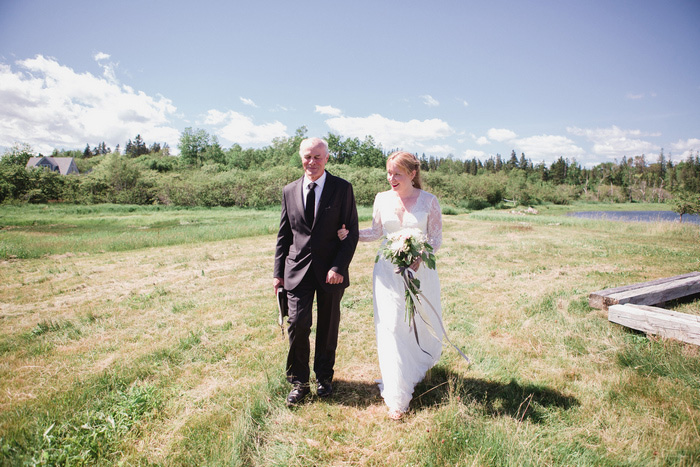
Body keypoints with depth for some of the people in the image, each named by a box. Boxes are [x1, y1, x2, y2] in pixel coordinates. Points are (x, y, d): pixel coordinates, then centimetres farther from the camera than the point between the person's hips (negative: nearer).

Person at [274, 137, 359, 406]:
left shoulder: (343, 189, -2)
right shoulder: (290, 191, 7)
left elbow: (351, 232, -4)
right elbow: (284, 235, 11)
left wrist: (339, 267, -14)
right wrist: (278, 272, 7)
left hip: (330, 270, -1)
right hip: (298, 269, 2)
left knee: (328, 327, 10)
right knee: (298, 324, -4)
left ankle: (324, 377, 31)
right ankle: (298, 382, 17)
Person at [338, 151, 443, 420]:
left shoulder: (429, 201, -5)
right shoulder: (382, 199, 2)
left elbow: (436, 239, -2)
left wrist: (419, 256, -19)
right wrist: (348, 235, 0)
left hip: (420, 271, -1)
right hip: (388, 271, 1)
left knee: (423, 324, 14)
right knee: (391, 328, 0)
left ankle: (423, 363, 52)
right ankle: (397, 397, 14)